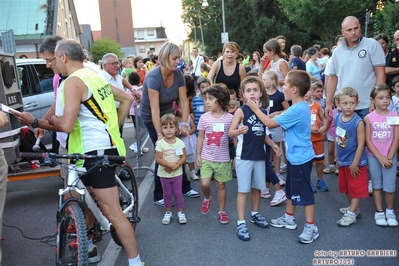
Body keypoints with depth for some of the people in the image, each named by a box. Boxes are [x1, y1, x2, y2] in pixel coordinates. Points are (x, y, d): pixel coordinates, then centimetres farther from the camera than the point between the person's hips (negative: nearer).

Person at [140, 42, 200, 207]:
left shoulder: (178, 75, -12)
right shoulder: (153, 77, -30)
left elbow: (184, 101, -14)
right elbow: (155, 109, -34)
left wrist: (185, 124, -25)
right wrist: (160, 135, -37)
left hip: (168, 114, 5)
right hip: (151, 118, -5)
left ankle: (184, 188, 20)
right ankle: (158, 196, 8)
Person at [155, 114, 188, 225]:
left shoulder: (180, 142, -7)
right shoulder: (160, 143, -11)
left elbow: (184, 157, -6)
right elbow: (158, 159, -14)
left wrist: (176, 165, -21)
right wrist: (170, 165, -22)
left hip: (177, 173, 0)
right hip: (164, 174, 0)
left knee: (178, 193, 7)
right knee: (167, 194, 12)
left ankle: (181, 212, 19)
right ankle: (168, 212, 26)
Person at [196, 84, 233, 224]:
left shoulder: (229, 118, -8)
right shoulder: (204, 117, -4)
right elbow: (200, 137, 3)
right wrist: (198, 155, 1)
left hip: (222, 159, -1)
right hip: (206, 158, 1)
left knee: (221, 185, 10)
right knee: (204, 184, -6)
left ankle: (222, 211, 26)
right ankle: (207, 198, 28)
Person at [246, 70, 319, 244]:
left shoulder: (297, 110, -25)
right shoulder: (301, 107, 6)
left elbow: (270, 123, -19)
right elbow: (282, 119, 18)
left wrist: (256, 109, -8)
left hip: (301, 158, -10)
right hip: (295, 156, 10)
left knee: (304, 193, 1)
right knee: (291, 190, 21)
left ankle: (311, 228, 13)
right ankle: (289, 219, 36)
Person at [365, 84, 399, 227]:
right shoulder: (369, 117, -5)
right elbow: (368, 140, -6)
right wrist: (380, 158, -11)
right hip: (373, 156, 0)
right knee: (377, 185, 10)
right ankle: (379, 212, 23)